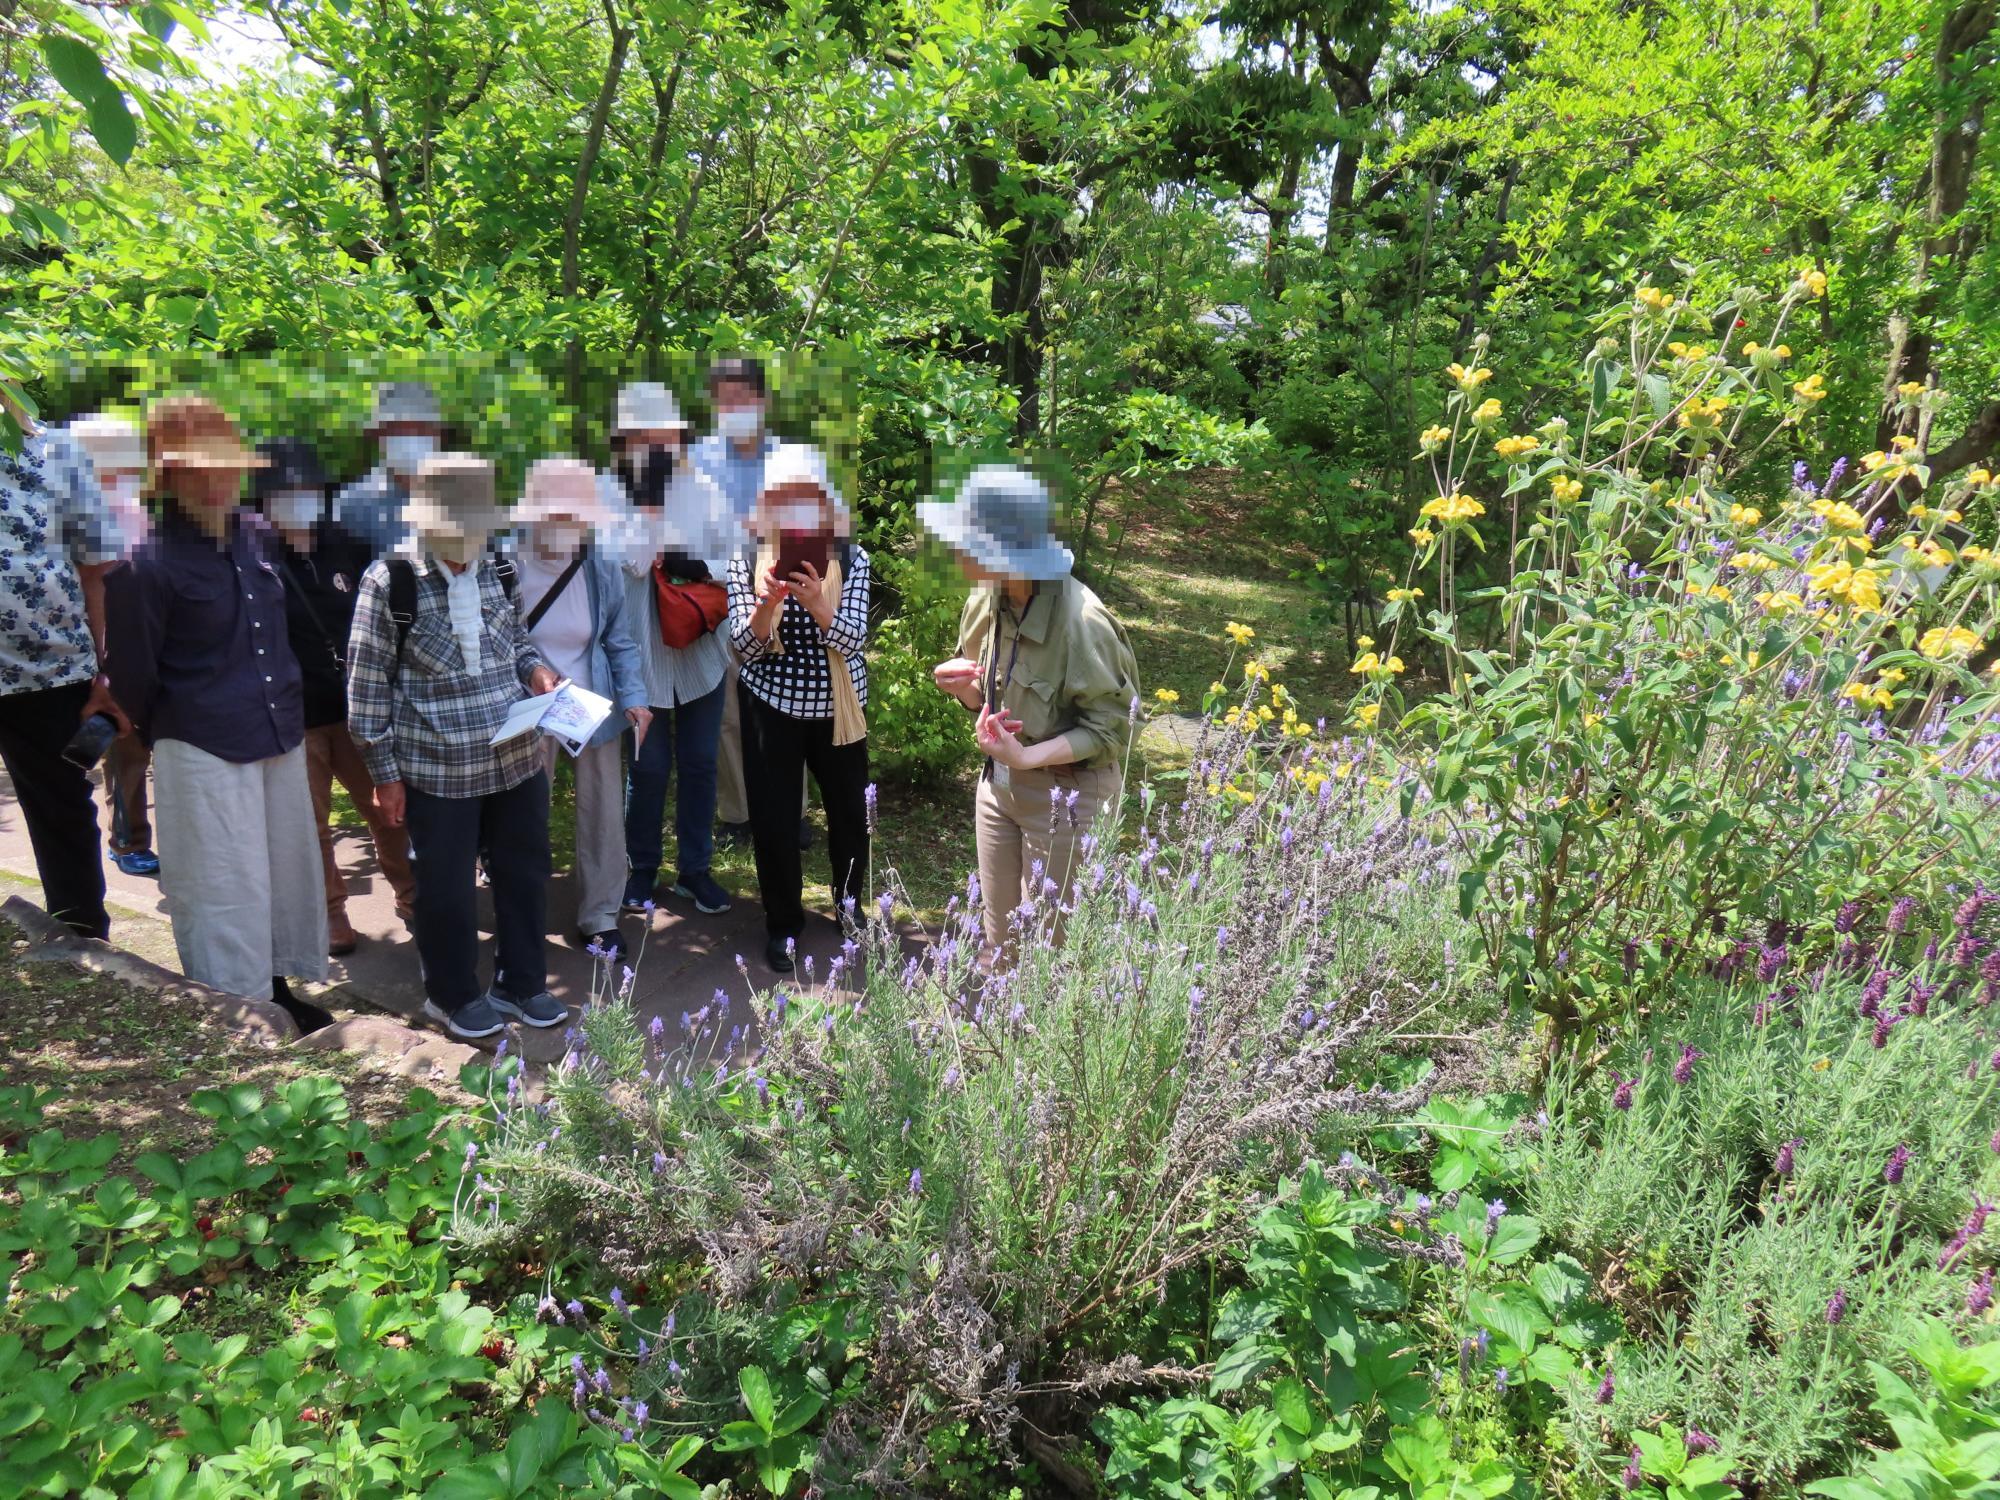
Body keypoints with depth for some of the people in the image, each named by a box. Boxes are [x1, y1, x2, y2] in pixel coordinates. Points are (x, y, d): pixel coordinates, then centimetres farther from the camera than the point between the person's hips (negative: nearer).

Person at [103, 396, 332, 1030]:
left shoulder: (258, 535, 1)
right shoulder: (144, 566, -16)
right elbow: (132, 676, -7)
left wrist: (284, 706, 17)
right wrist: (168, 733, 6)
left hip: (280, 736, 6)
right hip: (205, 752, -6)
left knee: (288, 869, 16)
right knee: (226, 889, 4)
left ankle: (277, 989, 35)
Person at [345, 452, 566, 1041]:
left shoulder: (494, 567, 4)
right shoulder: (390, 581, -11)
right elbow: (367, 684, -7)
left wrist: (538, 672, -2)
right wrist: (385, 772, -7)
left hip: (517, 756, 5)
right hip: (437, 769, -5)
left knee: (524, 873, 14)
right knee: (447, 888, 9)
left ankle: (521, 982, 33)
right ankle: (453, 995, 31)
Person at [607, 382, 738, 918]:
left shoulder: (704, 490, -2)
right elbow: (632, 562, -20)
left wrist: (697, 566, -18)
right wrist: (646, 496, -20)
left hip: (701, 653, 3)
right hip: (643, 655, -2)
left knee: (699, 764, 11)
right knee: (649, 767, 6)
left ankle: (694, 868, 26)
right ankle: (642, 867, 26)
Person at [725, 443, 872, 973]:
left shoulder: (851, 560, -5)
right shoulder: (746, 563, -5)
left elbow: (853, 639, -13)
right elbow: (745, 648, -9)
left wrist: (816, 602, -32)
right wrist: (766, 602, -28)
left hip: (838, 706, 1)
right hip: (771, 706, -1)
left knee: (849, 810, 13)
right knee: (774, 818, 3)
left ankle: (849, 899, 41)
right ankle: (783, 924, 25)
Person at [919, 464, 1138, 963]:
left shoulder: (1081, 620, -27)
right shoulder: (985, 601, -5)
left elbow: (1109, 729, -18)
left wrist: (1026, 757, -28)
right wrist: (963, 685, -12)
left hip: (1066, 796, -6)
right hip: (999, 785, 7)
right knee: (999, 937, 18)